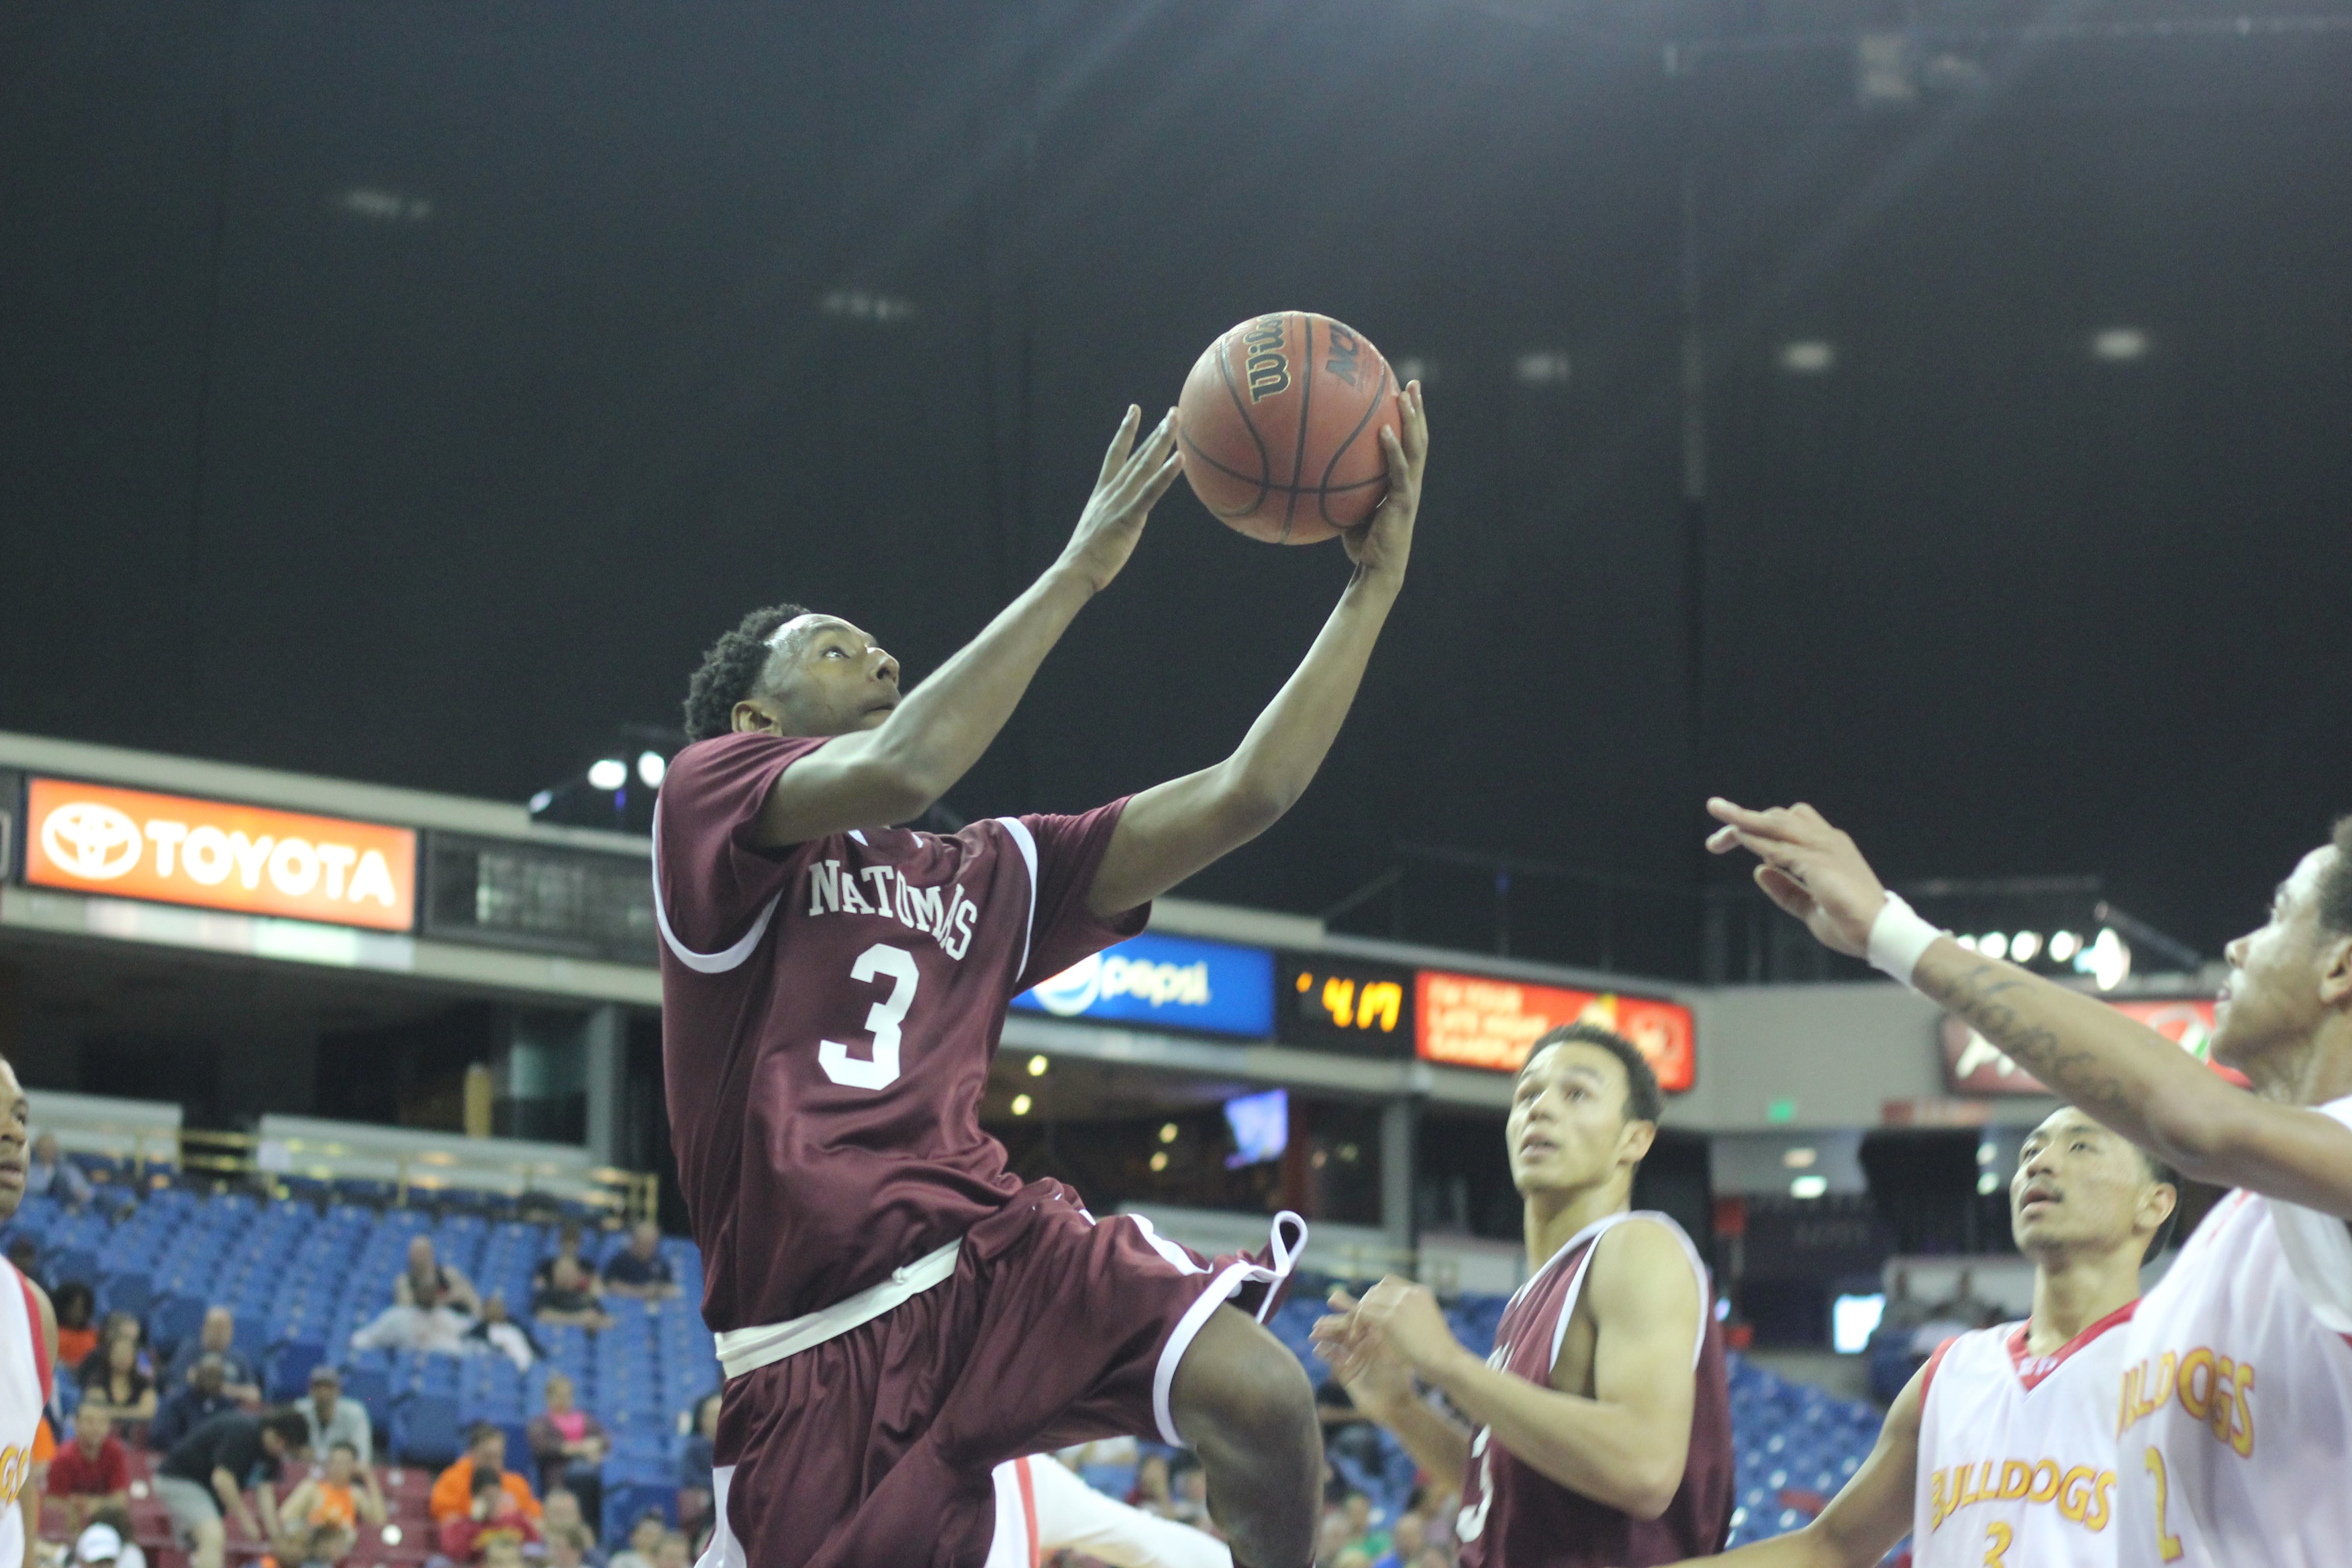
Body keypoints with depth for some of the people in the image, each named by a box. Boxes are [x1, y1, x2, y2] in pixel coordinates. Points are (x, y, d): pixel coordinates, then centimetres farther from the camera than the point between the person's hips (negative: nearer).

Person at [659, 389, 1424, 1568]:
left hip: (991, 1244, 4)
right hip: (821, 1337, -4)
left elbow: (1245, 792, 13)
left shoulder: (991, 876, 20)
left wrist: (1374, 584, 6)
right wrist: (1082, 568, -13)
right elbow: (901, 770, -19)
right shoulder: (708, 793, 2)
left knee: (1260, 1397, -23)